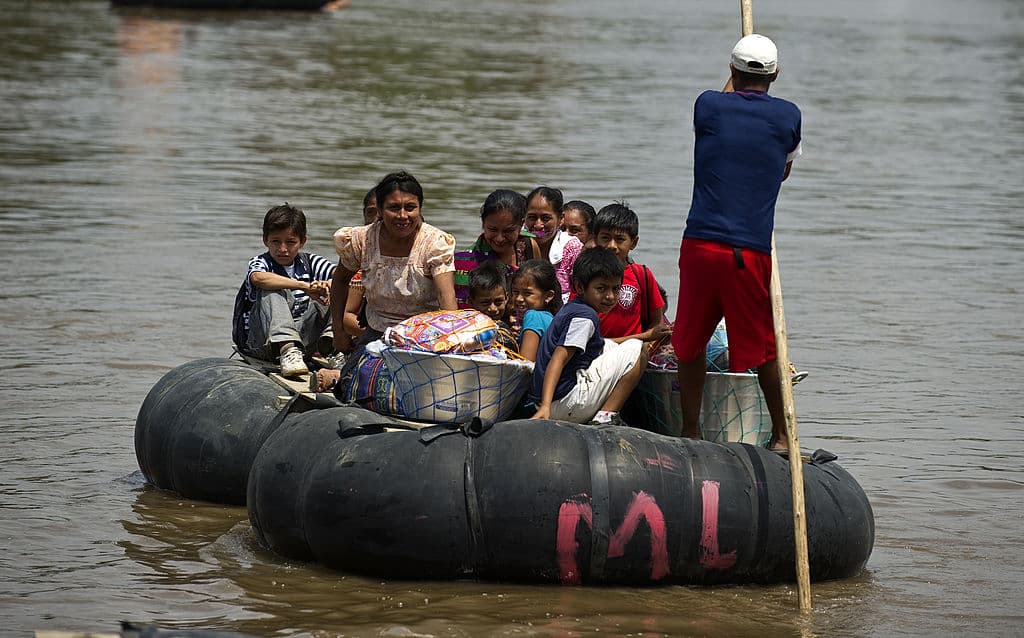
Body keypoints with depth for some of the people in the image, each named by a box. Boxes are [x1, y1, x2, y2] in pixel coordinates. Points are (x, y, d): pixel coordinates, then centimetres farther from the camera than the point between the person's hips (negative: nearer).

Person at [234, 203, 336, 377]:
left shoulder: (309, 262, 9)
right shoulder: (259, 262, -4)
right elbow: (257, 278, -31)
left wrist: (328, 284, -31)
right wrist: (305, 286, -38)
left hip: (304, 338, 4)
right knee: (273, 292, -28)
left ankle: (330, 346, -27)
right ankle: (287, 350, -47)